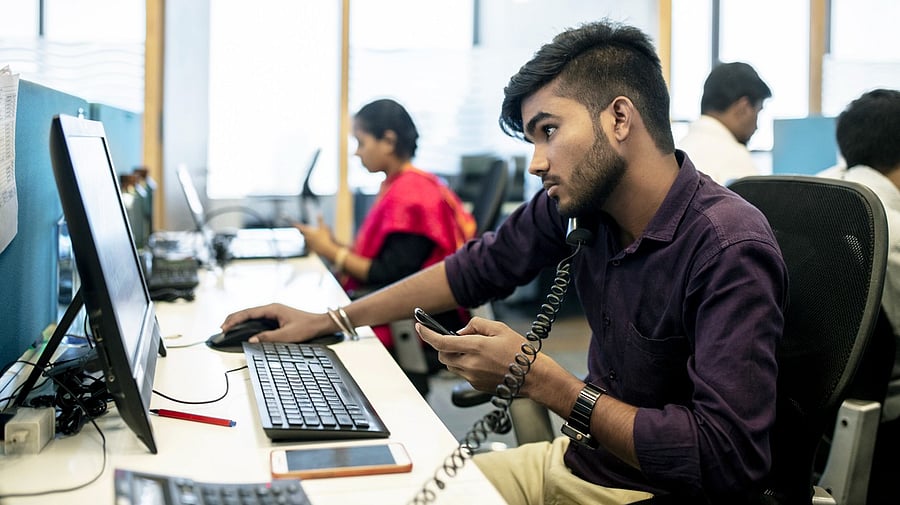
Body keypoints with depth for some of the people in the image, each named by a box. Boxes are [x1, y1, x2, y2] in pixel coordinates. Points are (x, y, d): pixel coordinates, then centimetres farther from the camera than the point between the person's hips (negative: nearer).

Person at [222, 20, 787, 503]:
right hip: (577, 456, 6)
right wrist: (328, 319, 9)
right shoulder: (574, 201, -6)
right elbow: (479, 266, 8)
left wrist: (541, 380, -27)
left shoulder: (730, 249, -26)